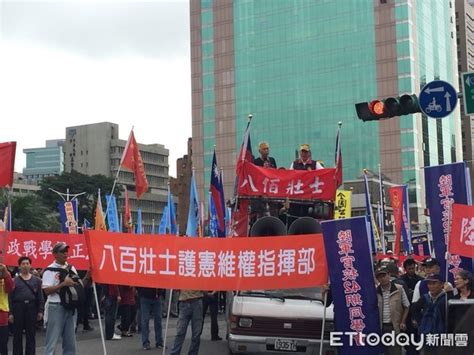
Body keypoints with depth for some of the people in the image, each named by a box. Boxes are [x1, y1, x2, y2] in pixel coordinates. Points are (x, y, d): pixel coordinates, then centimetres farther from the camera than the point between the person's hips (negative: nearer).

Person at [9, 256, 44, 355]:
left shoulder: (36, 280, 7)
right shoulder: (14, 280, 2)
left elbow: (40, 296, 7)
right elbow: (10, 297, 0)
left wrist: (40, 311, 1)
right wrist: (10, 313, -5)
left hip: (31, 307, 1)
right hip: (18, 307, -1)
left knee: (31, 335, 6)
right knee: (17, 335, 5)